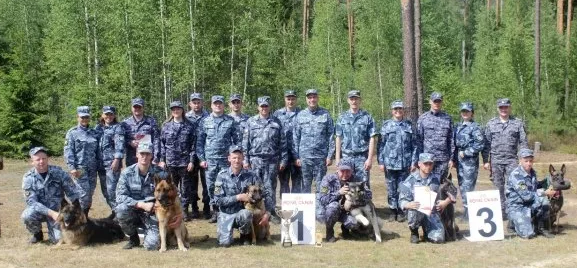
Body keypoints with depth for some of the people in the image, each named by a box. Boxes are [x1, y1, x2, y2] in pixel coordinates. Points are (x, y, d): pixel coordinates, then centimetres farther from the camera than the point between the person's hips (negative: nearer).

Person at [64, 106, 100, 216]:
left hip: (92, 168, 5)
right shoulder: (72, 133, 0)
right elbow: (68, 151, -5)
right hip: (80, 168, -5)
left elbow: (98, 150, 17)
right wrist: (72, 168, -14)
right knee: (84, 194, -11)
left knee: (90, 194, 6)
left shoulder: (94, 133, 13)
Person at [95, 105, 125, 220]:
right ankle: (114, 210, 20)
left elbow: (120, 145, -11)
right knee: (105, 190, 9)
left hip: (112, 163, -6)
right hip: (101, 163, 6)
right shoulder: (98, 127, 16)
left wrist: (117, 160, -21)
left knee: (111, 189, -13)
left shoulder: (118, 127, 0)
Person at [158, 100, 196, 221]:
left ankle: (184, 210, 10)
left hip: (185, 162, -2)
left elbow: (193, 144, -1)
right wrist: (162, 160, 0)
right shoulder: (166, 126, 6)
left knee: (185, 187, 2)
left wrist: (191, 161, -6)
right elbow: (162, 143, 6)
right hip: (170, 161, 2)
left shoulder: (189, 126, 1)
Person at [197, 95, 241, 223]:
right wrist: (202, 158, 0)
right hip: (210, 160, 2)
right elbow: (200, 142, 7)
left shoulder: (231, 121, 4)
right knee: (211, 187, 4)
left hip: (226, 160, -2)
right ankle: (216, 211, 15)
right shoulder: (205, 122, 7)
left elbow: (237, 140, 4)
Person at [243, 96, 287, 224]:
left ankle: (271, 211, 11)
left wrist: (283, 160, 1)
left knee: (270, 186, 3)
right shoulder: (251, 122, 6)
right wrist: (245, 160, -1)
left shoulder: (276, 122, 6)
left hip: (272, 160, 0)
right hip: (255, 159, 0)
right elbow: (245, 142, 4)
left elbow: (283, 143, 6)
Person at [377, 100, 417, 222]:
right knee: (391, 189, 5)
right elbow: (381, 145, 4)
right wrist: (380, 162, -2)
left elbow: (414, 145, 5)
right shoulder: (386, 125, 5)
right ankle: (393, 211, 15)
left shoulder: (409, 126, 5)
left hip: (405, 163, 0)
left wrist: (414, 162, -1)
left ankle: (401, 211, 14)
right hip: (390, 163, 0)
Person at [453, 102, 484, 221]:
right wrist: (454, 158, 12)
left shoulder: (475, 127, -6)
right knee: (462, 186, 10)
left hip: (470, 161, -7)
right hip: (459, 161, 7)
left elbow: (480, 144, -13)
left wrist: (466, 153, -13)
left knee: (468, 186, -8)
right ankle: (466, 210, 19)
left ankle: (469, 213, -3)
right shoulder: (458, 126, 14)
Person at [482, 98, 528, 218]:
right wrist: (485, 160, 2)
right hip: (496, 160, 1)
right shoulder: (491, 124, 8)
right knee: (499, 187, 5)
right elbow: (487, 143, 8)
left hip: (512, 160, -1)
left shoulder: (518, 123, 6)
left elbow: (523, 142, 6)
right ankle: (501, 211, 13)